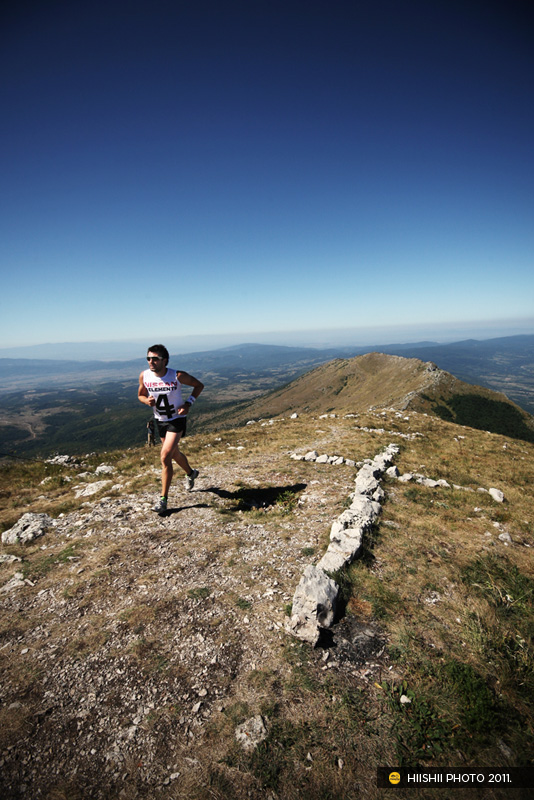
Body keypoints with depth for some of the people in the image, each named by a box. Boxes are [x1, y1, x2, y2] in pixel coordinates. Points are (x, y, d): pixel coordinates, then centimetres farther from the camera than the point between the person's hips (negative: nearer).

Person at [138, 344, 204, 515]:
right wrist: (147, 400, -17)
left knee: (165, 457, -15)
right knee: (174, 453, 22)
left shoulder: (178, 376, -20)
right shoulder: (144, 376, -10)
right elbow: (140, 395, 7)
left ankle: (163, 498, -2)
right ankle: (190, 473, 52)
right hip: (160, 420, 5)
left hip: (177, 419, -5)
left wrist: (188, 404, -17)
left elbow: (199, 385, -6)